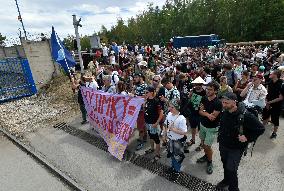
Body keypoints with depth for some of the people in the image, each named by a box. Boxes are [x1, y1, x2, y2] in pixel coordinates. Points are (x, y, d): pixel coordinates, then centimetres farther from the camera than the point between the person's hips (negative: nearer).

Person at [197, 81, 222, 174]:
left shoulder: (218, 103, -24)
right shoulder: (204, 98, -6)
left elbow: (212, 117, -25)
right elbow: (200, 112, -6)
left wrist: (204, 111, -16)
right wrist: (208, 114, -24)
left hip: (212, 128, -6)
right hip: (202, 124, 6)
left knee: (207, 146, -1)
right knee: (203, 143, 20)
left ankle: (210, 162, 24)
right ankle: (206, 156, 45)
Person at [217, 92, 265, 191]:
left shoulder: (246, 115, -27)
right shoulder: (224, 112, -8)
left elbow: (260, 128, -16)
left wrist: (247, 138, -20)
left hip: (236, 148, -5)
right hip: (223, 145, 6)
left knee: (231, 169, -2)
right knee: (225, 164, 22)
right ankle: (226, 180, 47)